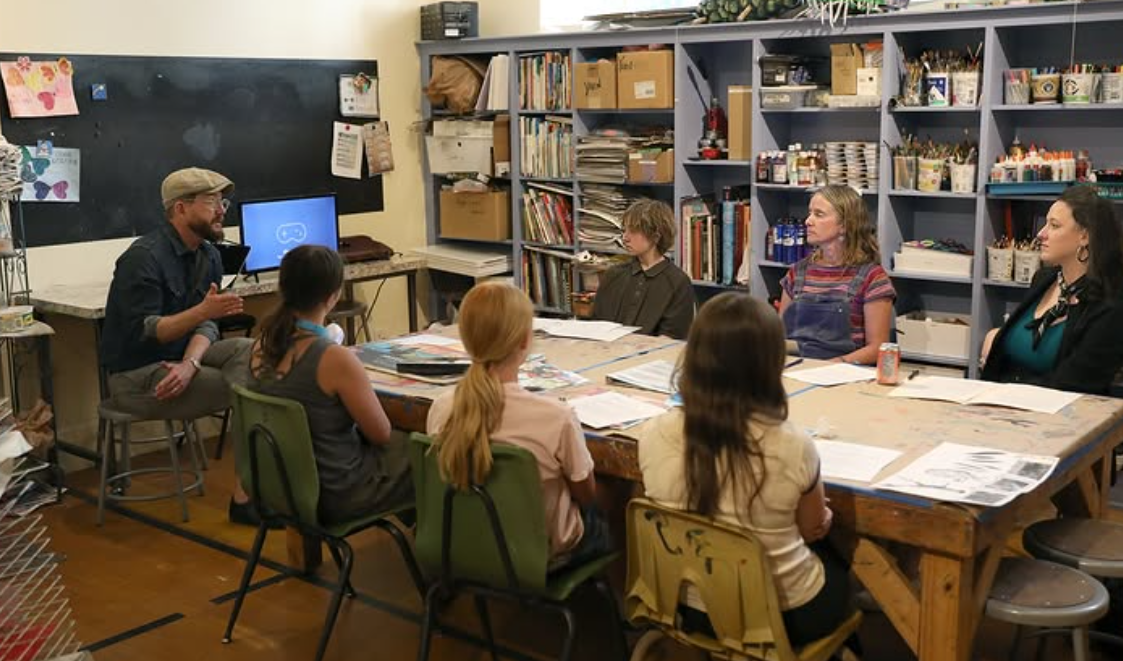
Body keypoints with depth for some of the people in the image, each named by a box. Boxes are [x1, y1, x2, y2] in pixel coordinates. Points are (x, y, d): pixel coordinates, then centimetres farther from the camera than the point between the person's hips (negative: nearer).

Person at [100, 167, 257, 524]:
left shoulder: (208, 255, 5)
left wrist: (189, 363, -21)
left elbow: (205, 325, 0)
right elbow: (141, 333, -23)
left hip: (175, 358, 8)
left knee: (249, 350, -14)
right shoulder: (144, 257, -19)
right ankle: (247, 494, -7)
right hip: (136, 377, -8)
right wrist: (203, 310, -35)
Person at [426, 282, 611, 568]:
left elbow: (453, 482, -2)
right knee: (605, 519, 30)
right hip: (544, 553, -4)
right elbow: (586, 495, -14)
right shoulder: (556, 417, -32)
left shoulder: (441, 410, -19)